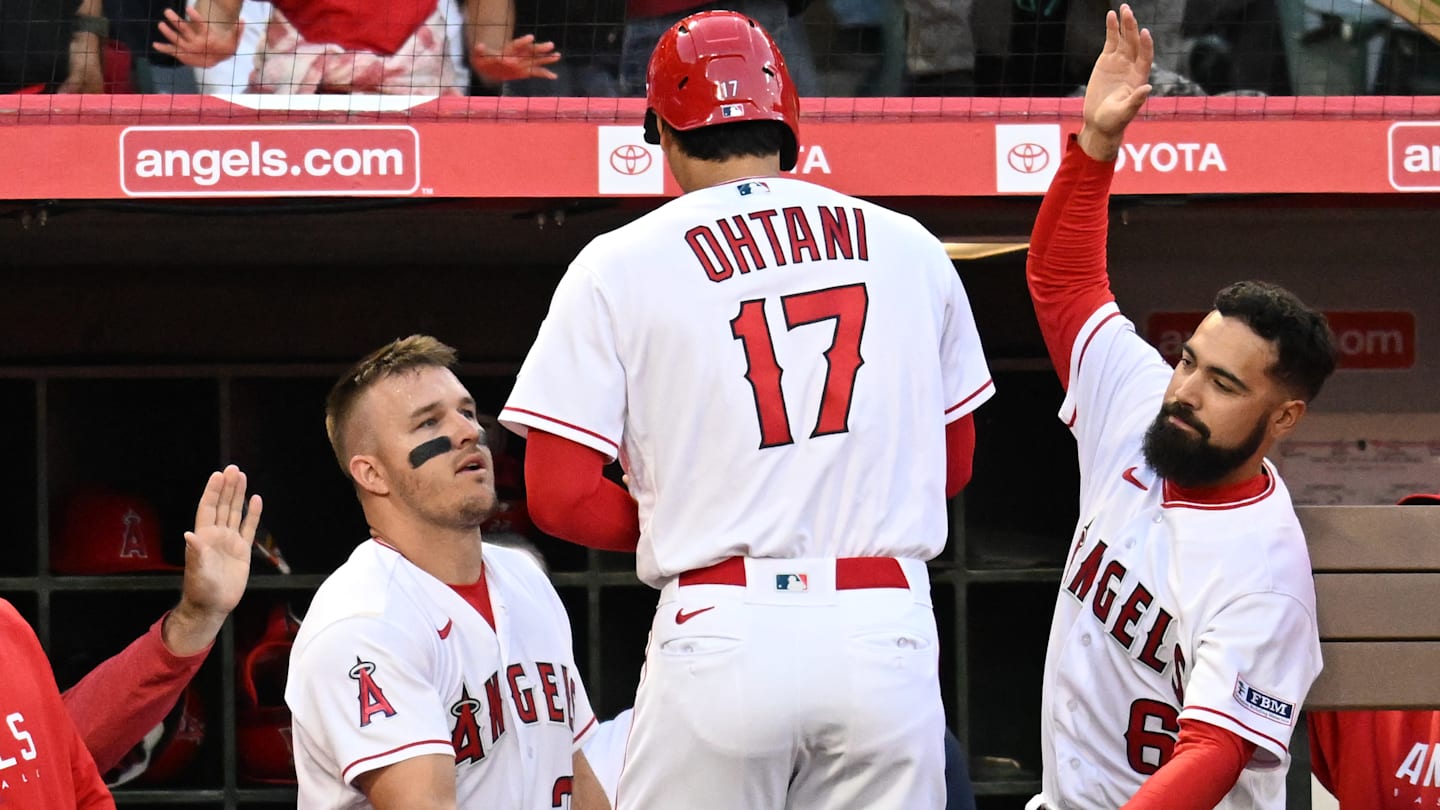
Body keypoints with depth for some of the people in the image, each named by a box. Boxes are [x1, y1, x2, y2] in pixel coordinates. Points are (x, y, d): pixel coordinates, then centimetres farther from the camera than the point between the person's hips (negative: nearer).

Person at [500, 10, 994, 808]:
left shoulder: (619, 266, 1)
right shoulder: (908, 247, 11)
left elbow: (560, 496, -2)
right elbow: (953, 464, 19)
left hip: (722, 631, -3)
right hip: (887, 630, 3)